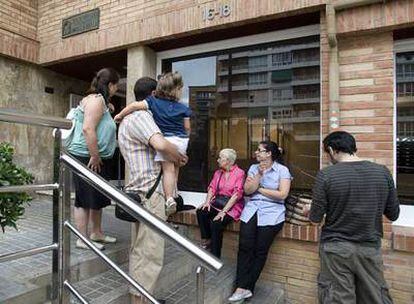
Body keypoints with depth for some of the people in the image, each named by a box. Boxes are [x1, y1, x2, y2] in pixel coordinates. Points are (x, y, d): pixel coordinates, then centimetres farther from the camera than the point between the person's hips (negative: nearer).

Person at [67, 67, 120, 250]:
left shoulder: (100, 101, 18)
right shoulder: (97, 99, -14)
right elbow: (88, 129, -24)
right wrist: (95, 156, -22)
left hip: (98, 159, 10)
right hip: (87, 158, -10)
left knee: (98, 197, 16)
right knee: (86, 198, -1)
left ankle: (96, 233, 28)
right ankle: (83, 239, 11)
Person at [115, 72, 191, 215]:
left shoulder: (153, 101, -1)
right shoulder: (183, 108, 2)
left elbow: (136, 105, -12)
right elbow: (187, 128, 5)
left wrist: (120, 115, -1)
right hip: (181, 140, 2)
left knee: (168, 170, -1)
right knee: (175, 168, 21)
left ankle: (169, 199, -13)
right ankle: (174, 194, 31)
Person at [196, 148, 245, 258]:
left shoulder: (239, 173, -9)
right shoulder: (218, 172, 12)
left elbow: (237, 194, -17)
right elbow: (212, 188, 8)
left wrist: (223, 211, -23)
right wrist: (207, 201, -12)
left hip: (232, 206, -6)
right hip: (218, 203, 6)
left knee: (216, 223, -28)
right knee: (201, 212, -21)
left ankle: (214, 258, -12)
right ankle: (207, 240, -3)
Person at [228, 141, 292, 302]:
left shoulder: (282, 170, 0)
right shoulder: (253, 168, 12)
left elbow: (283, 194, -10)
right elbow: (247, 190, 1)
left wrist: (260, 189, -4)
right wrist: (260, 174, -8)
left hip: (271, 212, -3)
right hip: (252, 210, 3)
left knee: (260, 250, -7)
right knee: (245, 246, -12)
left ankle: (246, 288, 6)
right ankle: (243, 288, -4)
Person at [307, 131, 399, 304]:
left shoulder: (326, 174, -15)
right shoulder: (383, 172, -4)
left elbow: (316, 218, -10)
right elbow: (393, 215, 4)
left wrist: (310, 210, 11)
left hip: (336, 248, -3)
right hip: (370, 248, 3)